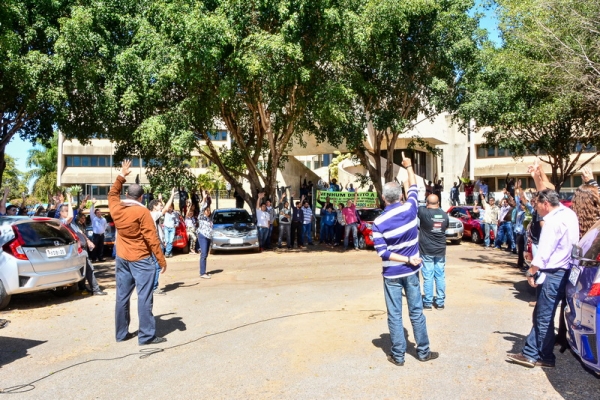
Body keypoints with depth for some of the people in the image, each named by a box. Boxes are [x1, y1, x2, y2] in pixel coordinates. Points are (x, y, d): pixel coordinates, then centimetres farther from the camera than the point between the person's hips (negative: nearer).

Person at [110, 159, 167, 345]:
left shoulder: (116, 208, 2)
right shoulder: (142, 212, -15)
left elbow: (112, 194, 26)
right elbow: (152, 238, -16)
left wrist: (121, 176, 31)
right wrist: (162, 260, -10)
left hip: (122, 258, 7)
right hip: (141, 259, -7)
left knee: (122, 296, 12)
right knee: (144, 297, -4)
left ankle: (122, 333, 20)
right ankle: (147, 336, -2)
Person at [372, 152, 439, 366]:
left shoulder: (378, 222, -13)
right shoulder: (409, 208, -9)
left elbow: (382, 253, -16)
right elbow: (413, 189, 12)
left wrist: (407, 259, -12)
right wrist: (409, 167, 24)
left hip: (391, 274, -2)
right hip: (411, 272, 2)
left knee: (394, 315, 7)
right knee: (416, 312, 13)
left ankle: (398, 355, 15)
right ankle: (423, 352, 25)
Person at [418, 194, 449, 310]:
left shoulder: (424, 212, -14)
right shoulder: (444, 214, 2)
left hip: (426, 250, -4)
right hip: (440, 250, 4)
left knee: (428, 277, 1)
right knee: (440, 277, 9)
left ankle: (428, 303, 7)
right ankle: (440, 302, 15)